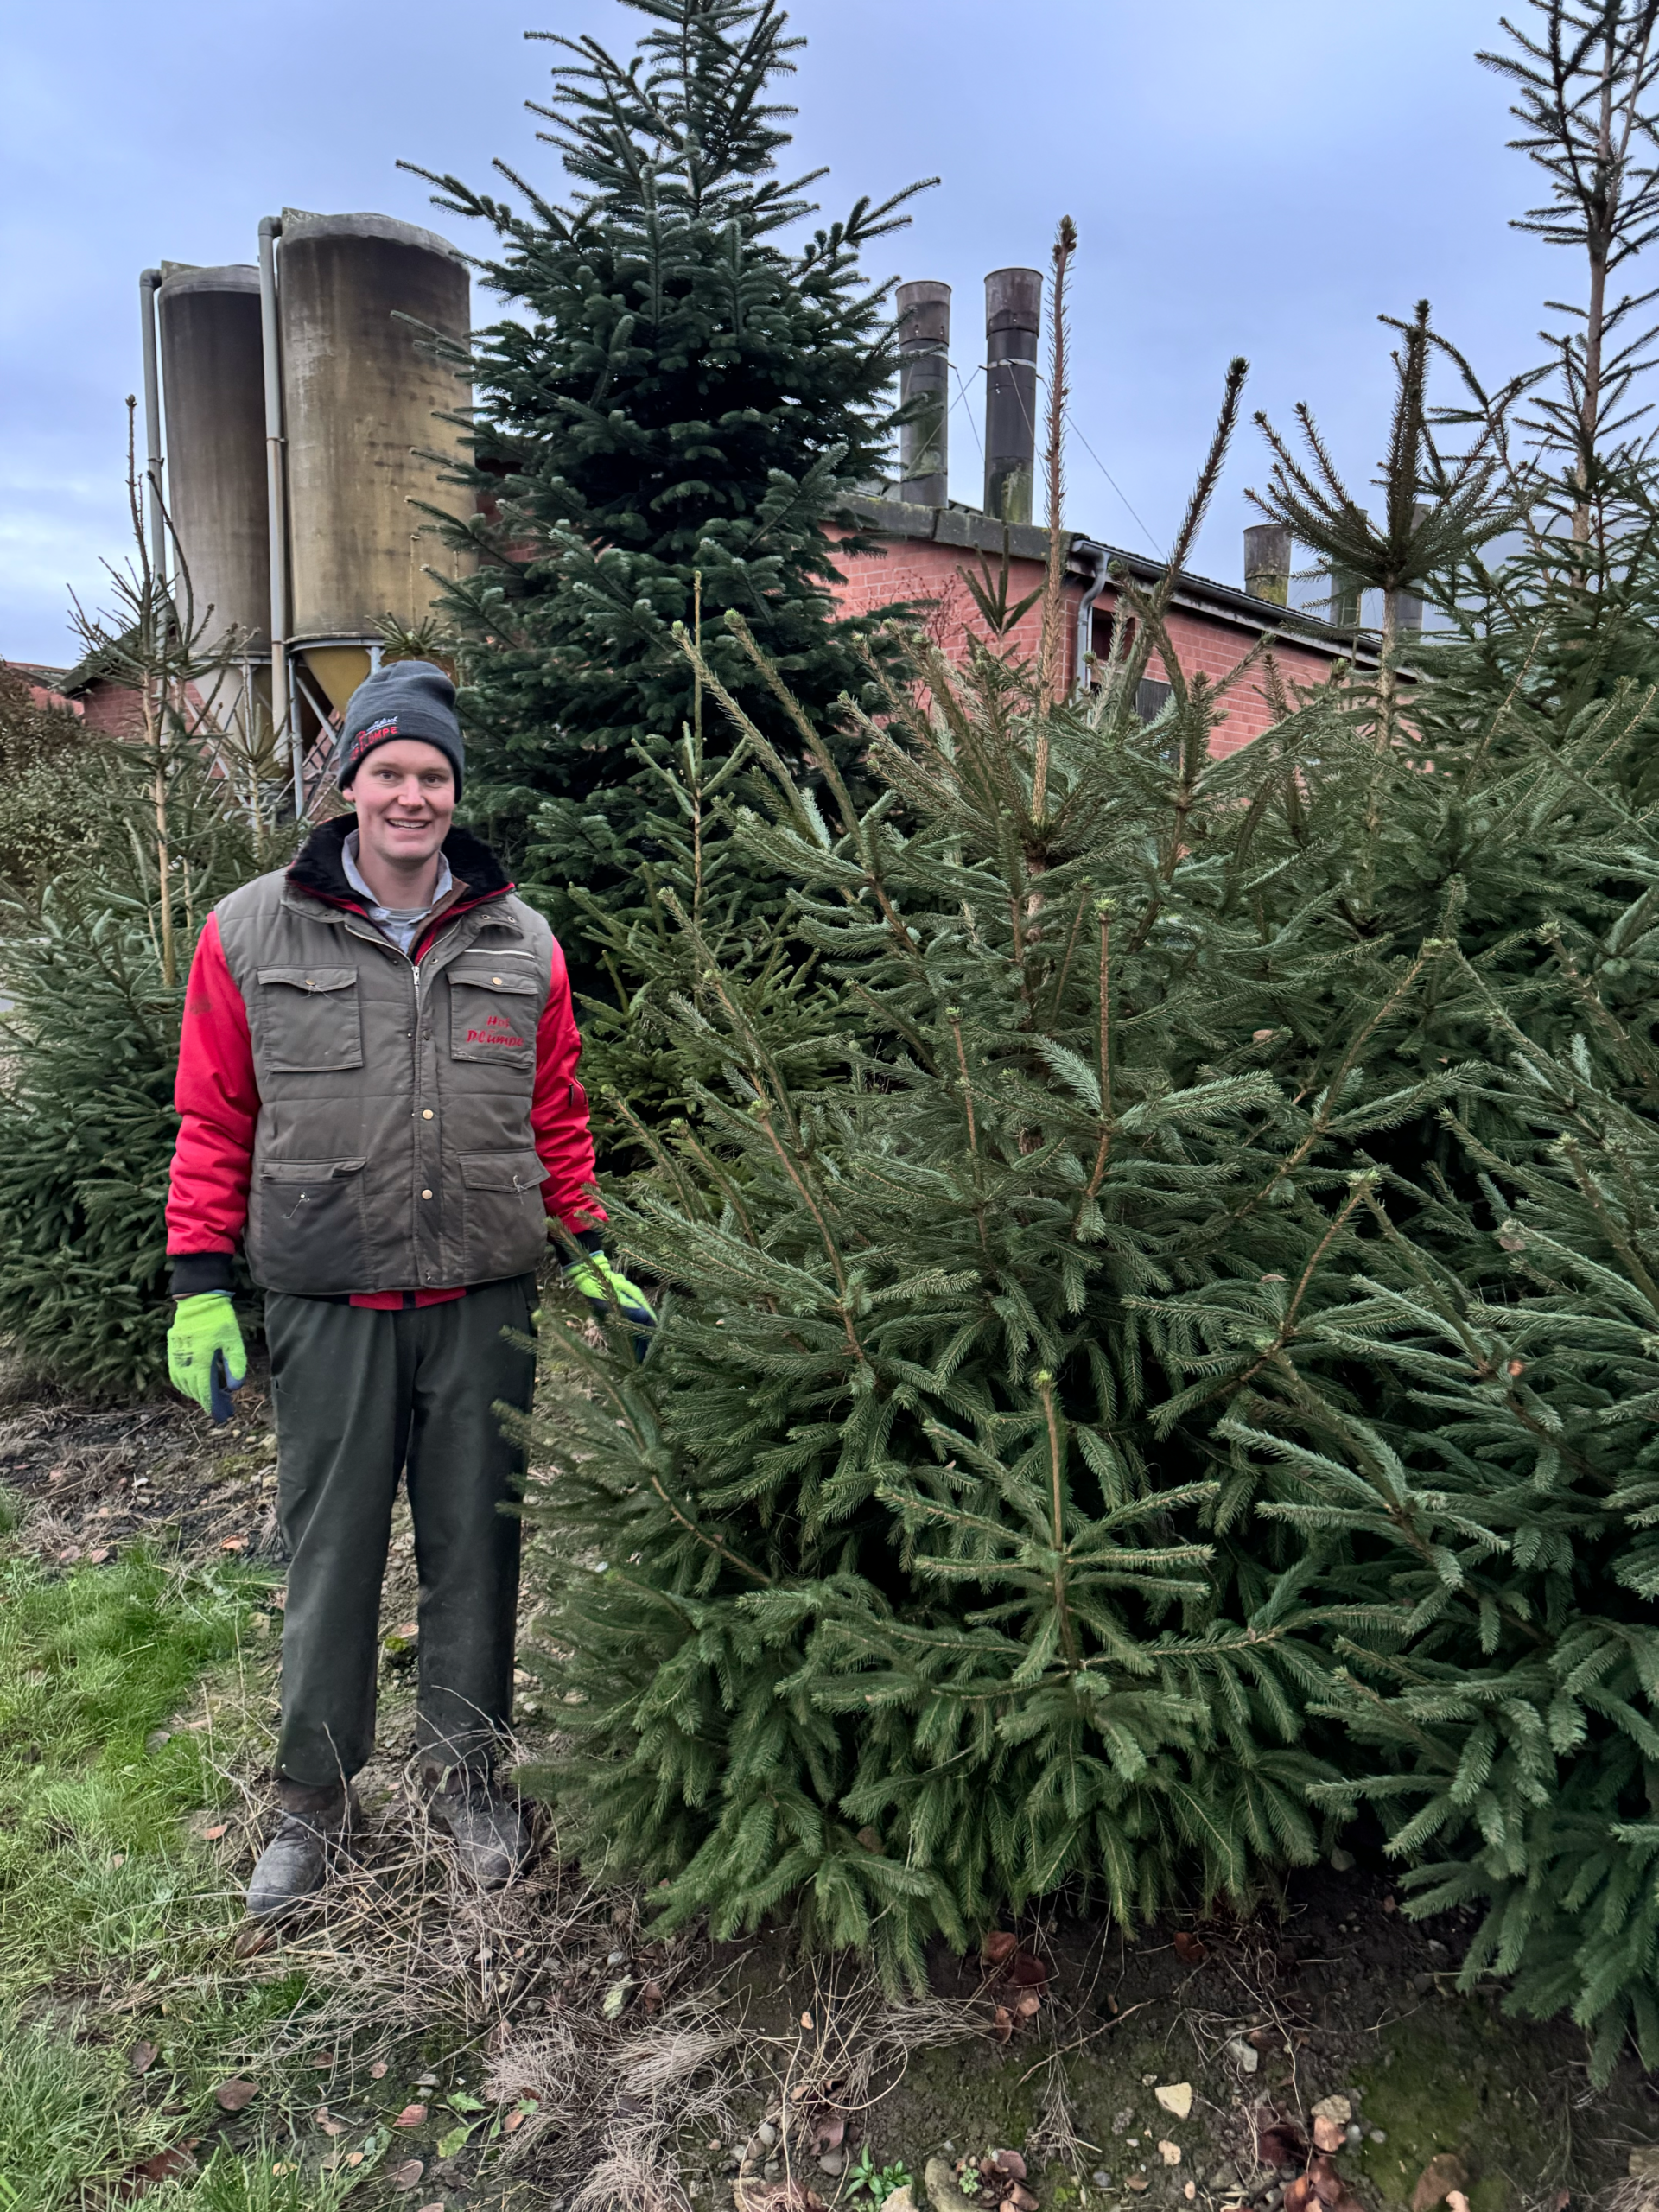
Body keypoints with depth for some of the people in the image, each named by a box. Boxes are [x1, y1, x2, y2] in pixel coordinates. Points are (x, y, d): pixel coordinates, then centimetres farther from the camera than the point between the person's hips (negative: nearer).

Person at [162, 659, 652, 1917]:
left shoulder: (521, 944, 6)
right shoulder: (252, 935, 0)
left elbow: (556, 1116, 13)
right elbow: (214, 1124, 3)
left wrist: (591, 1255, 11)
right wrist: (200, 1291, 0)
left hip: (485, 1304, 2)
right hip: (327, 1306, -1)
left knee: (475, 1548, 12)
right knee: (330, 1555, 10)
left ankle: (467, 1776, 32)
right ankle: (317, 1797, 31)